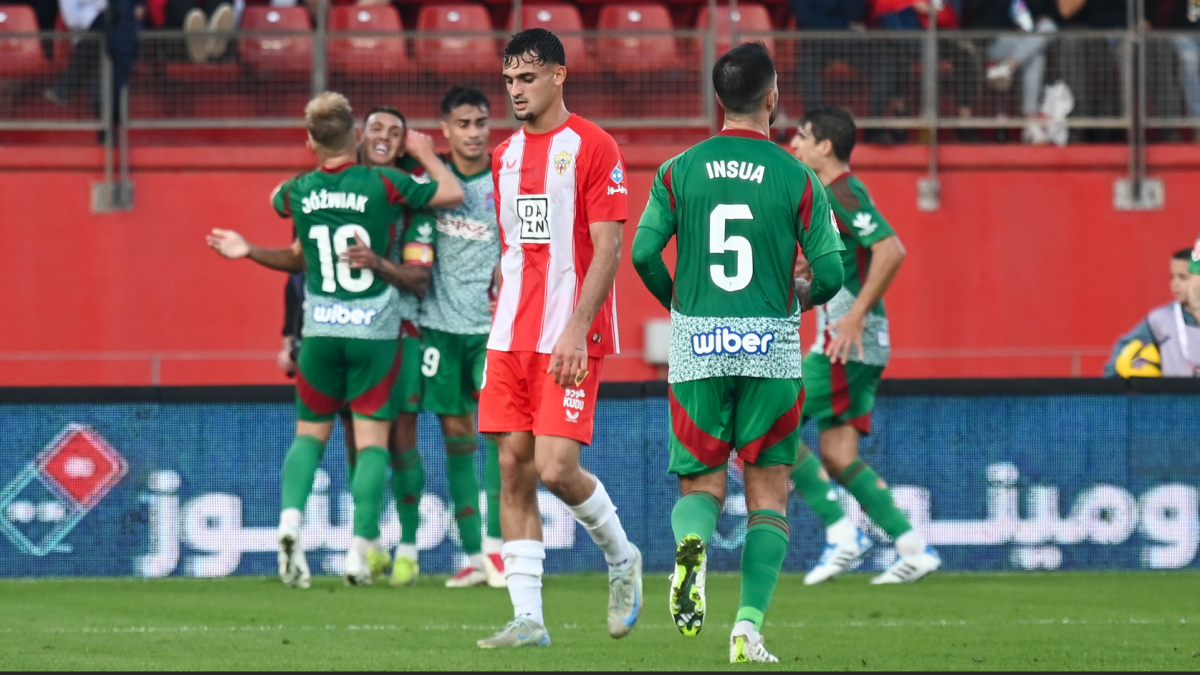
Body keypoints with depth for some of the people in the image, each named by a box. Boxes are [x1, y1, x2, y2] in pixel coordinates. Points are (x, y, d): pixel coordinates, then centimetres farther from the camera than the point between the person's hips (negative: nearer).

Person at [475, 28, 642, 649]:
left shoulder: (593, 148, -7)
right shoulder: (506, 155, 15)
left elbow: (608, 250, -12)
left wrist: (575, 331, -19)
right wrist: (503, 317, 15)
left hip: (570, 340, -7)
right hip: (511, 339, 7)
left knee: (556, 469, -15)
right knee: (513, 470, 1)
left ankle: (621, 558, 13)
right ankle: (527, 618, 3)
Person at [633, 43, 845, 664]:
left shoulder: (678, 172, 2)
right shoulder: (797, 179, -2)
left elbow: (644, 252, -5)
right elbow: (830, 271, -5)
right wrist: (806, 299, 18)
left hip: (696, 344, 1)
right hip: (771, 347, -1)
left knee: (700, 482, 12)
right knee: (767, 492, 7)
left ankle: (692, 542, -24)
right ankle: (749, 627, -5)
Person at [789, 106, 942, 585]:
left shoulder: (842, 193, -13)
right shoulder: (831, 194, 17)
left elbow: (891, 250, -24)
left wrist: (856, 315, -26)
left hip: (845, 342, -10)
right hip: (857, 345, 10)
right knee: (837, 456, 8)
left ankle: (841, 533, -9)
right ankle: (914, 549, 5)